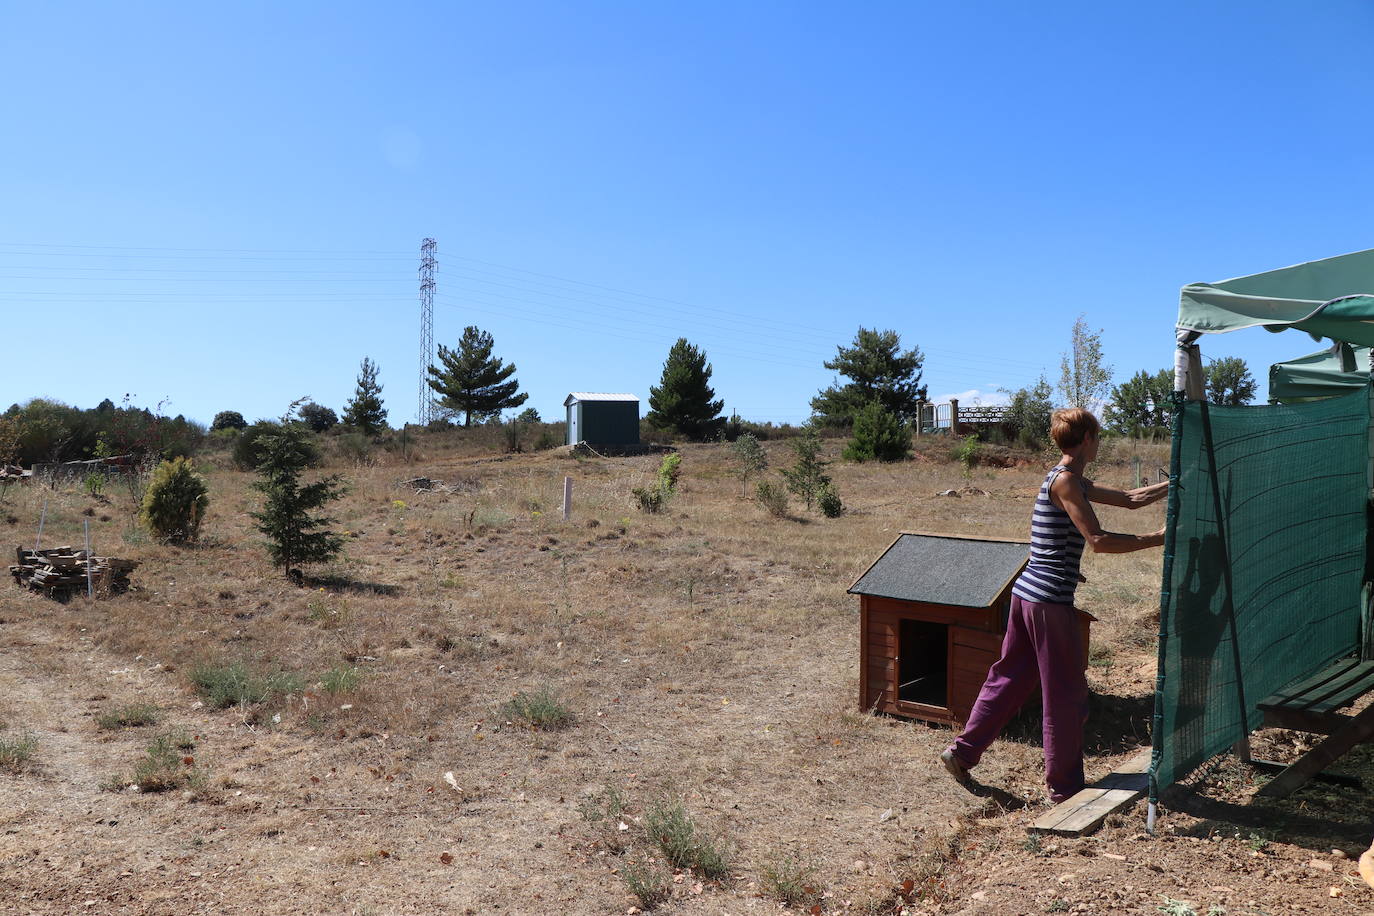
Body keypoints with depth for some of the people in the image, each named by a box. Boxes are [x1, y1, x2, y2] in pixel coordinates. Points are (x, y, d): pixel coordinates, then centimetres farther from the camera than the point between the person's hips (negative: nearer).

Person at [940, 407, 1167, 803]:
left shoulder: (1070, 480, 17)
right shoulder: (1066, 481, -13)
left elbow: (1130, 498, 24)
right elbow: (1098, 540, -19)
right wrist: (1156, 538, -14)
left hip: (1026, 593, 10)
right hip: (1050, 600, -10)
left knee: (1009, 679, 17)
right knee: (1067, 695, 3)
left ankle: (962, 752, 22)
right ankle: (1064, 786, 15)